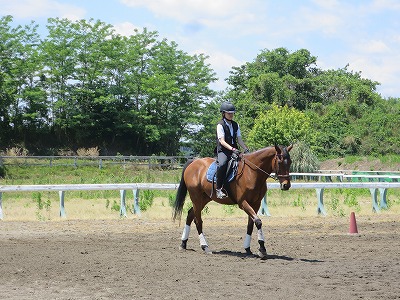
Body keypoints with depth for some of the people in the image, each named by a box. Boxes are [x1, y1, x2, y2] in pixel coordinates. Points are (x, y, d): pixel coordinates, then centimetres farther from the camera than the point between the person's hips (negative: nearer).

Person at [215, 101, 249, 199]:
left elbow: (239, 140, 13)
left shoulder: (236, 125, 16)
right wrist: (232, 149, -28)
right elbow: (222, 141, -14)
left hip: (234, 151, 7)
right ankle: (218, 189, -30)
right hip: (223, 151, -6)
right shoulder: (220, 125, -4)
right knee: (222, 164, -37)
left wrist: (246, 149, -5)